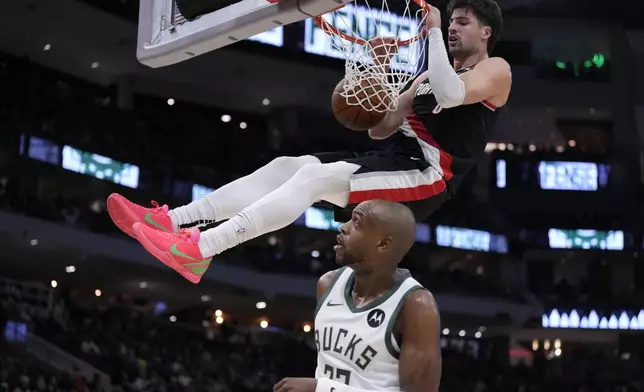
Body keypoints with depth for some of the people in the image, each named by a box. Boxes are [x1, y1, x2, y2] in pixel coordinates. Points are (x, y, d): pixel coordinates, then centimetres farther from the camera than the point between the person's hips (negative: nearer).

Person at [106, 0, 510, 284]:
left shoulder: (496, 70, 2)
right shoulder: (431, 76, 26)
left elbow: (451, 95, -22)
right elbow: (380, 129, 19)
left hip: (427, 175, -8)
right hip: (398, 161, 8)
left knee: (315, 176, -27)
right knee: (287, 165, -7)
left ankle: (198, 250, -38)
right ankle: (169, 220, -17)